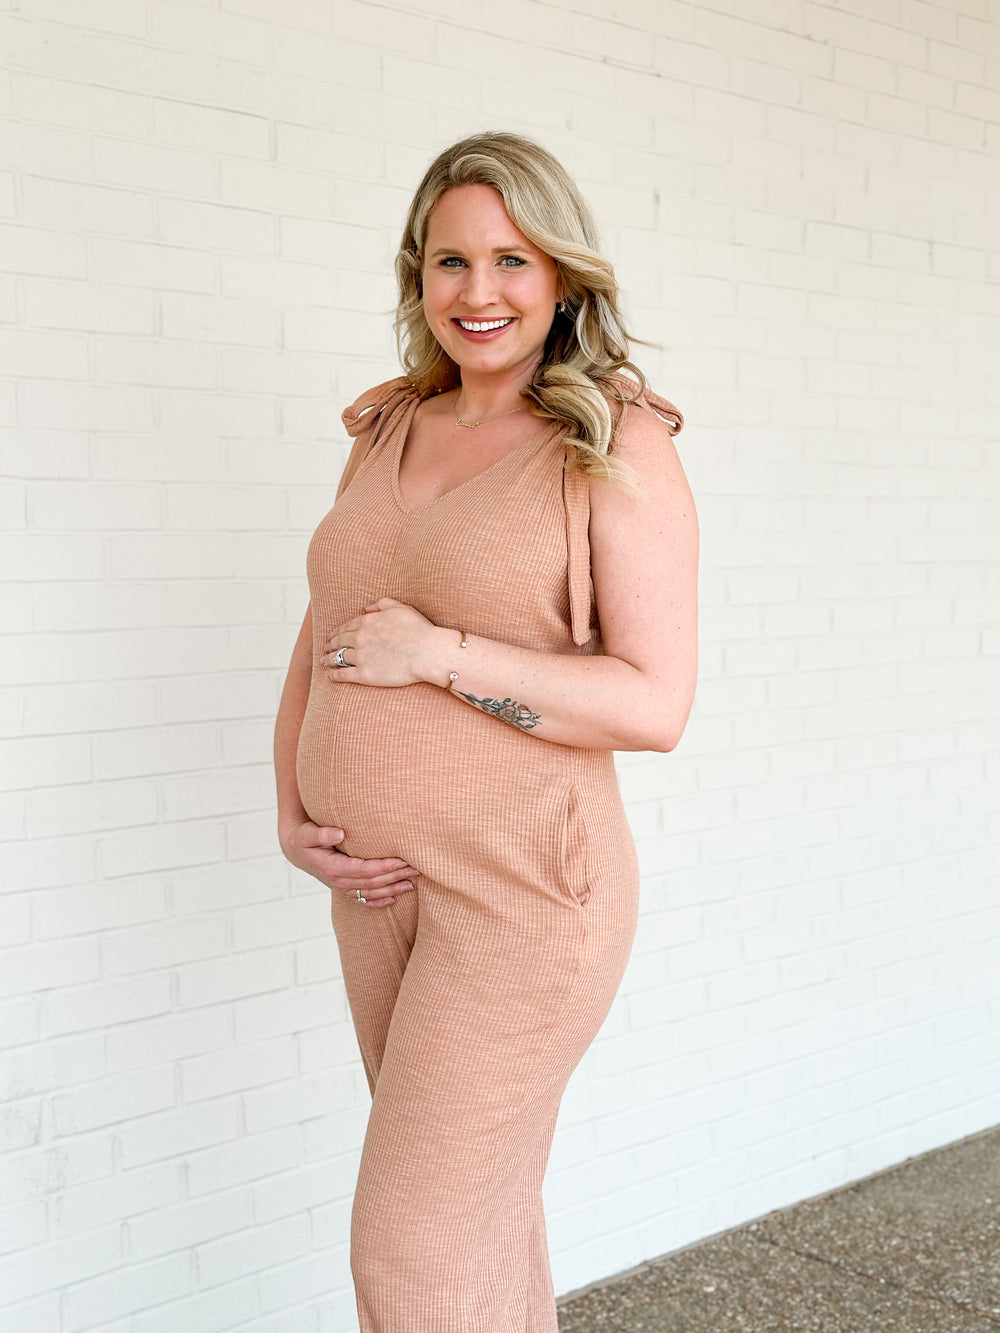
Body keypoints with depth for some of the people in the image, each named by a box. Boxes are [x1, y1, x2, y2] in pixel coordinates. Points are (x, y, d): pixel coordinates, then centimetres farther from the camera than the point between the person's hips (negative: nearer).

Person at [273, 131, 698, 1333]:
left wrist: (437, 654, -19)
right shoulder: (388, 431, 9)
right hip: (380, 880, 6)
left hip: (525, 886, -6)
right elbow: (321, 641, 16)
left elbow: (656, 704, -15)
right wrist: (292, 813, 3)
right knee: (483, 1220, 18)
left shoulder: (616, 446, -9)